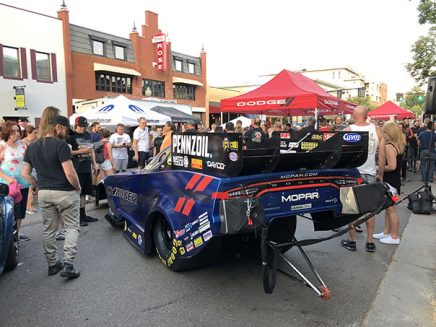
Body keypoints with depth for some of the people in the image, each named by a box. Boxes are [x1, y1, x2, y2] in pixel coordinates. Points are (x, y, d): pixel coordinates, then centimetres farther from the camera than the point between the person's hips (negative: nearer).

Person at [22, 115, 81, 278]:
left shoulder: (32, 147, 7)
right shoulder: (61, 145, -16)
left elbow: (25, 173, 9)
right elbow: (69, 173, -22)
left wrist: (39, 187, 16)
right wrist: (78, 187, -6)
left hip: (44, 193, 6)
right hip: (65, 193, -6)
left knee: (49, 229, 15)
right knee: (72, 227, 5)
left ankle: (52, 264, 25)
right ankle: (68, 264, -3)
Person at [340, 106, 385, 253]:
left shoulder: (347, 131, -8)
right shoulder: (377, 130, -1)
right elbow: (382, 155, 2)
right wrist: (380, 173, 12)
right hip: (370, 174, 2)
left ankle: (351, 241, 17)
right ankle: (370, 242, 20)